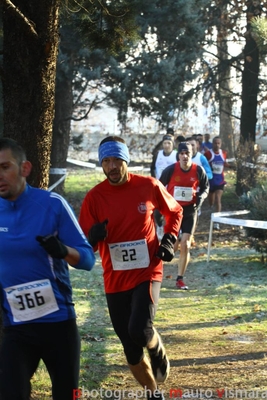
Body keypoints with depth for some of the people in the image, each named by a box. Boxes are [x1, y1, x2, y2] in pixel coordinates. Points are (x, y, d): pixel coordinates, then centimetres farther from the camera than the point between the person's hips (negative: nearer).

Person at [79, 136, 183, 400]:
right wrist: (93, 237, -27)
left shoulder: (149, 186, -6)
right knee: (130, 349, 10)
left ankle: (159, 353, 12)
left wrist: (169, 240, 0)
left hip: (147, 273, -2)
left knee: (140, 330, -25)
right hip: (115, 281, 2)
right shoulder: (94, 197, -7)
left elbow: (175, 212, 14)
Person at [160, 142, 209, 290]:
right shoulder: (170, 170, -11)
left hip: (190, 211, 1)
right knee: (172, 245, -5)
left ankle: (180, 279, 8)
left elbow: (205, 188, 8)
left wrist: (201, 196, -14)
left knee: (185, 245, -4)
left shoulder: (199, 170, -6)